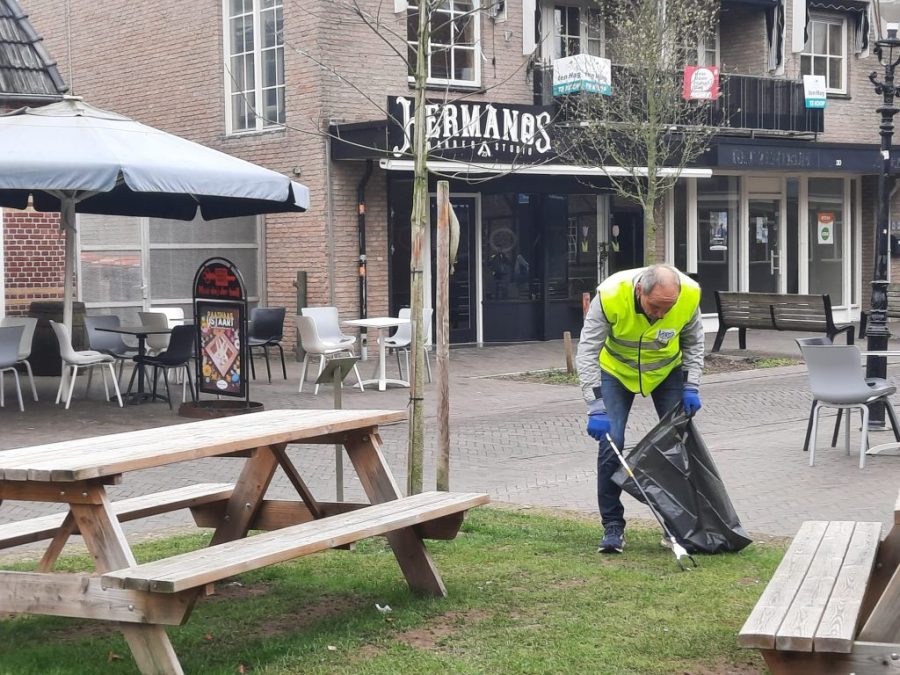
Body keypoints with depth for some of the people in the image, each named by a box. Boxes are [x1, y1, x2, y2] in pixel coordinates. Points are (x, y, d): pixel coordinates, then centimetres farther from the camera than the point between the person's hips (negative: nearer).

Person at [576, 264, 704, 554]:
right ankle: (613, 527, -1)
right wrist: (596, 409, -36)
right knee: (611, 441, -12)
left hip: (667, 370, 2)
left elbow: (693, 342, -7)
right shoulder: (610, 295, -37)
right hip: (616, 370, -2)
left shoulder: (689, 294, -28)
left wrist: (691, 387, -15)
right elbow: (587, 352, -31)